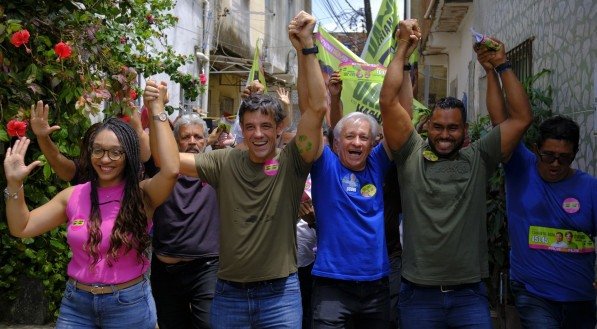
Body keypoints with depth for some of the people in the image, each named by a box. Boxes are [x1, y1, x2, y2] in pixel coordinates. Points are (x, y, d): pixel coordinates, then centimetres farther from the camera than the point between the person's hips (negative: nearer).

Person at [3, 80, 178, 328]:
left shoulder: (142, 195, -9)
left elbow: (171, 169, -29)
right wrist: (14, 183, -9)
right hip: (76, 302, 3)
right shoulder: (74, 195, 1)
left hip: (129, 303, -3)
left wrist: (157, 111, -24)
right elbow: (21, 228, 5)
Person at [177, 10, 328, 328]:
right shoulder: (225, 162, 0)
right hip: (228, 292, 2)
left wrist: (305, 48, -22)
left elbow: (317, 108, -18)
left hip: (280, 293, -2)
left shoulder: (291, 163, -7)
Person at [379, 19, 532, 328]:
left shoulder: (478, 158, 6)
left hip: (470, 293, 1)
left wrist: (501, 65, 4)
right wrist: (403, 47, -2)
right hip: (418, 293, -1)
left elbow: (521, 117, 2)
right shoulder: (412, 154, 2)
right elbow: (388, 102, -7)